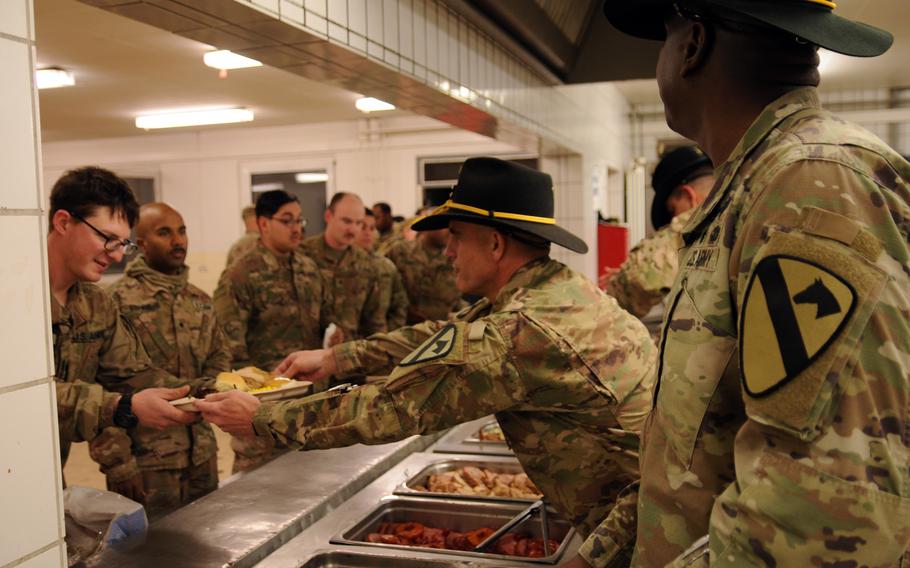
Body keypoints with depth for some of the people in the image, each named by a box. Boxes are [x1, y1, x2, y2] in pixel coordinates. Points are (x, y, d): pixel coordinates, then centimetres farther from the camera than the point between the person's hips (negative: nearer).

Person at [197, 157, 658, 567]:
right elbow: (446, 334, 12)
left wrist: (258, 418, -6)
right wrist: (336, 357, 14)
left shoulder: (514, 333, -26)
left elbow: (384, 408, -18)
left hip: (640, 530, -8)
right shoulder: (565, 288, 3)